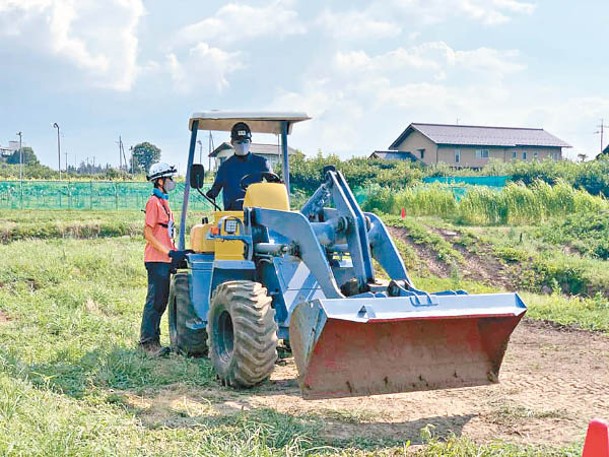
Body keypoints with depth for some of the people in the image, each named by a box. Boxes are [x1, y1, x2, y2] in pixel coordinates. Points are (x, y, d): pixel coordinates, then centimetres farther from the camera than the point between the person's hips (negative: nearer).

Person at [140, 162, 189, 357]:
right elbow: (148, 234, -16)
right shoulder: (154, 202, -11)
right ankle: (147, 342, -1)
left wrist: (176, 253, 15)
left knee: (162, 300, 12)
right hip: (156, 260, -9)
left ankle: (153, 340, 19)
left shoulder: (163, 202, 17)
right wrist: (170, 252, -20)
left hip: (165, 260, 9)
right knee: (155, 300, -7)